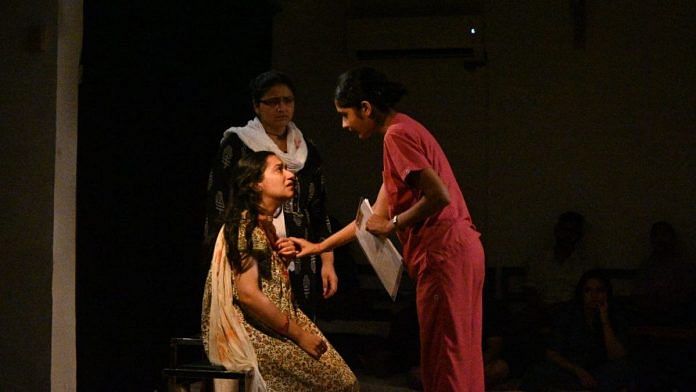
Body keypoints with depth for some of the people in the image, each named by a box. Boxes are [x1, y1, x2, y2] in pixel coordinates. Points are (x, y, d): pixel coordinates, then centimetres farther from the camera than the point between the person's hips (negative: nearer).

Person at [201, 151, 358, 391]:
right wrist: (299, 335, -17)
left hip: (273, 323, 9)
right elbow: (248, 294, -22)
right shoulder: (246, 225, -14)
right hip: (251, 333, -9)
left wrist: (284, 260, 4)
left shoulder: (266, 224, 15)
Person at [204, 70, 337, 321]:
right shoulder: (236, 145, 3)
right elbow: (218, 208, 0)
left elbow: (319, 213, 16)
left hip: (300, 268, 4)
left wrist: (327, 262, 8)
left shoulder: (307, 151, 15)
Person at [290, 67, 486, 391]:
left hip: (444, 252, -10)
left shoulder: (397, 135, -11)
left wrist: (394, 225, -10)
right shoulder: (403, 132, 19)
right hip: (457, 251, 10)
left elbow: (439, 196, -23)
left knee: (444, 356, -4)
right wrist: (320, 247, 24)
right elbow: (376, 217, 23)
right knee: (456, 356, 13)